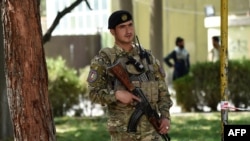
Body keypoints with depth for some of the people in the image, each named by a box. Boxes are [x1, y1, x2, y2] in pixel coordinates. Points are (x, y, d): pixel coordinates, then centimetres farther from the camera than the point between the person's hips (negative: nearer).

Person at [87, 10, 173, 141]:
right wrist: (116, 94, -22)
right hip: (123, 129, -3)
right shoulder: (104, 59, -3)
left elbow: (162, 90, 11)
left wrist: (165, 116, -2)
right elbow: (94, 92, -5)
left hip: (150, 127, 3)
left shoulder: (147, 57, 9)